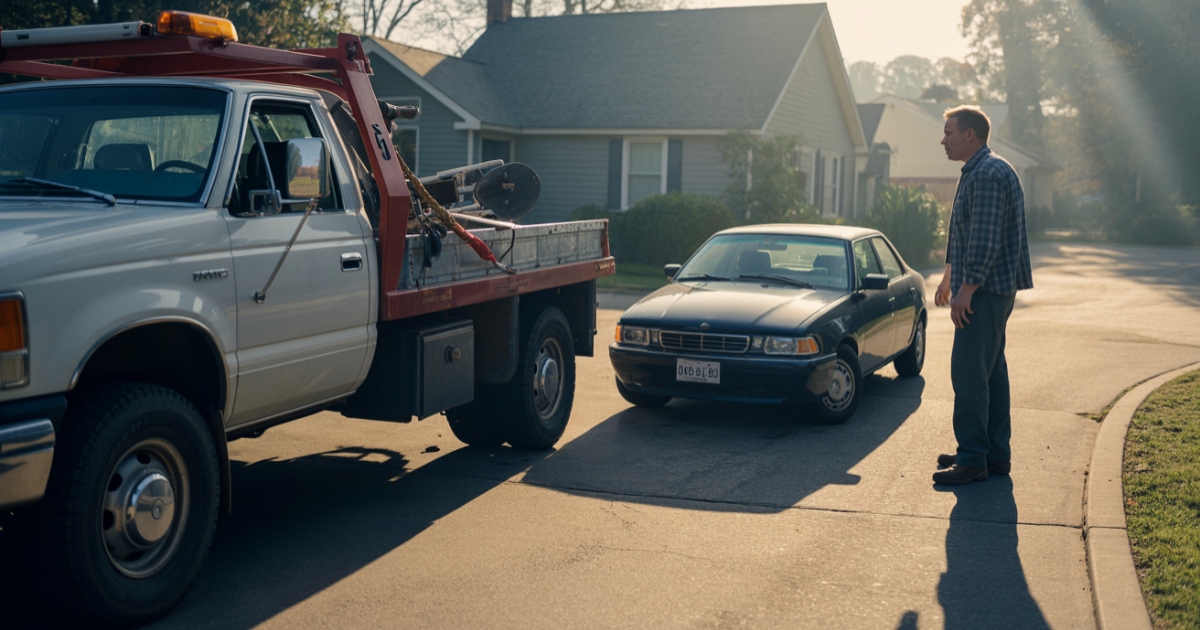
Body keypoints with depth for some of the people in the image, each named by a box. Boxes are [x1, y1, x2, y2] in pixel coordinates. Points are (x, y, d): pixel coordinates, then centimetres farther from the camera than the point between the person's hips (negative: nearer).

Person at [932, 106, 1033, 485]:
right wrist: (948, 277, 33)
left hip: (985, 290, -11)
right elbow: (964, 236, 28)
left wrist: (967, 290, -23)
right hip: (992, 289, 11)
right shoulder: (979, 172, 19)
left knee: (969, 372, -10)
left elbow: (986, 239, -24)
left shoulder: (987, 174, -16)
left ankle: (973, 460, -6)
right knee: (991, 371, 13)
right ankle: (996, 455, 19)